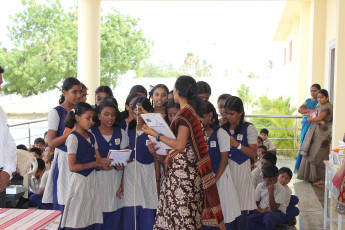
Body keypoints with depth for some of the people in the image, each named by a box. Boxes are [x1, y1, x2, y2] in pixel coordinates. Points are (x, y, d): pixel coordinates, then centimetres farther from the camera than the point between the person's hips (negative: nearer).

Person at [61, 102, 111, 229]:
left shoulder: (91, 136, 13)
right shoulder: (73, 137, -10)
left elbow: (98, 158, 11)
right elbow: (72, 166, -15)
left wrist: (103, 162, -12)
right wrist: (95, 163, -14)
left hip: (91, 179, 7)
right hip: (79, 180, -7)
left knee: (91, 219, 9)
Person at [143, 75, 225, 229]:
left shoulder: (185, 113, -15)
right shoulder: (193, 111, 14)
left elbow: (179, 145, -20)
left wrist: (156, 135, -13)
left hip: (181, 169, -9)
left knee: (180, 212, -4)